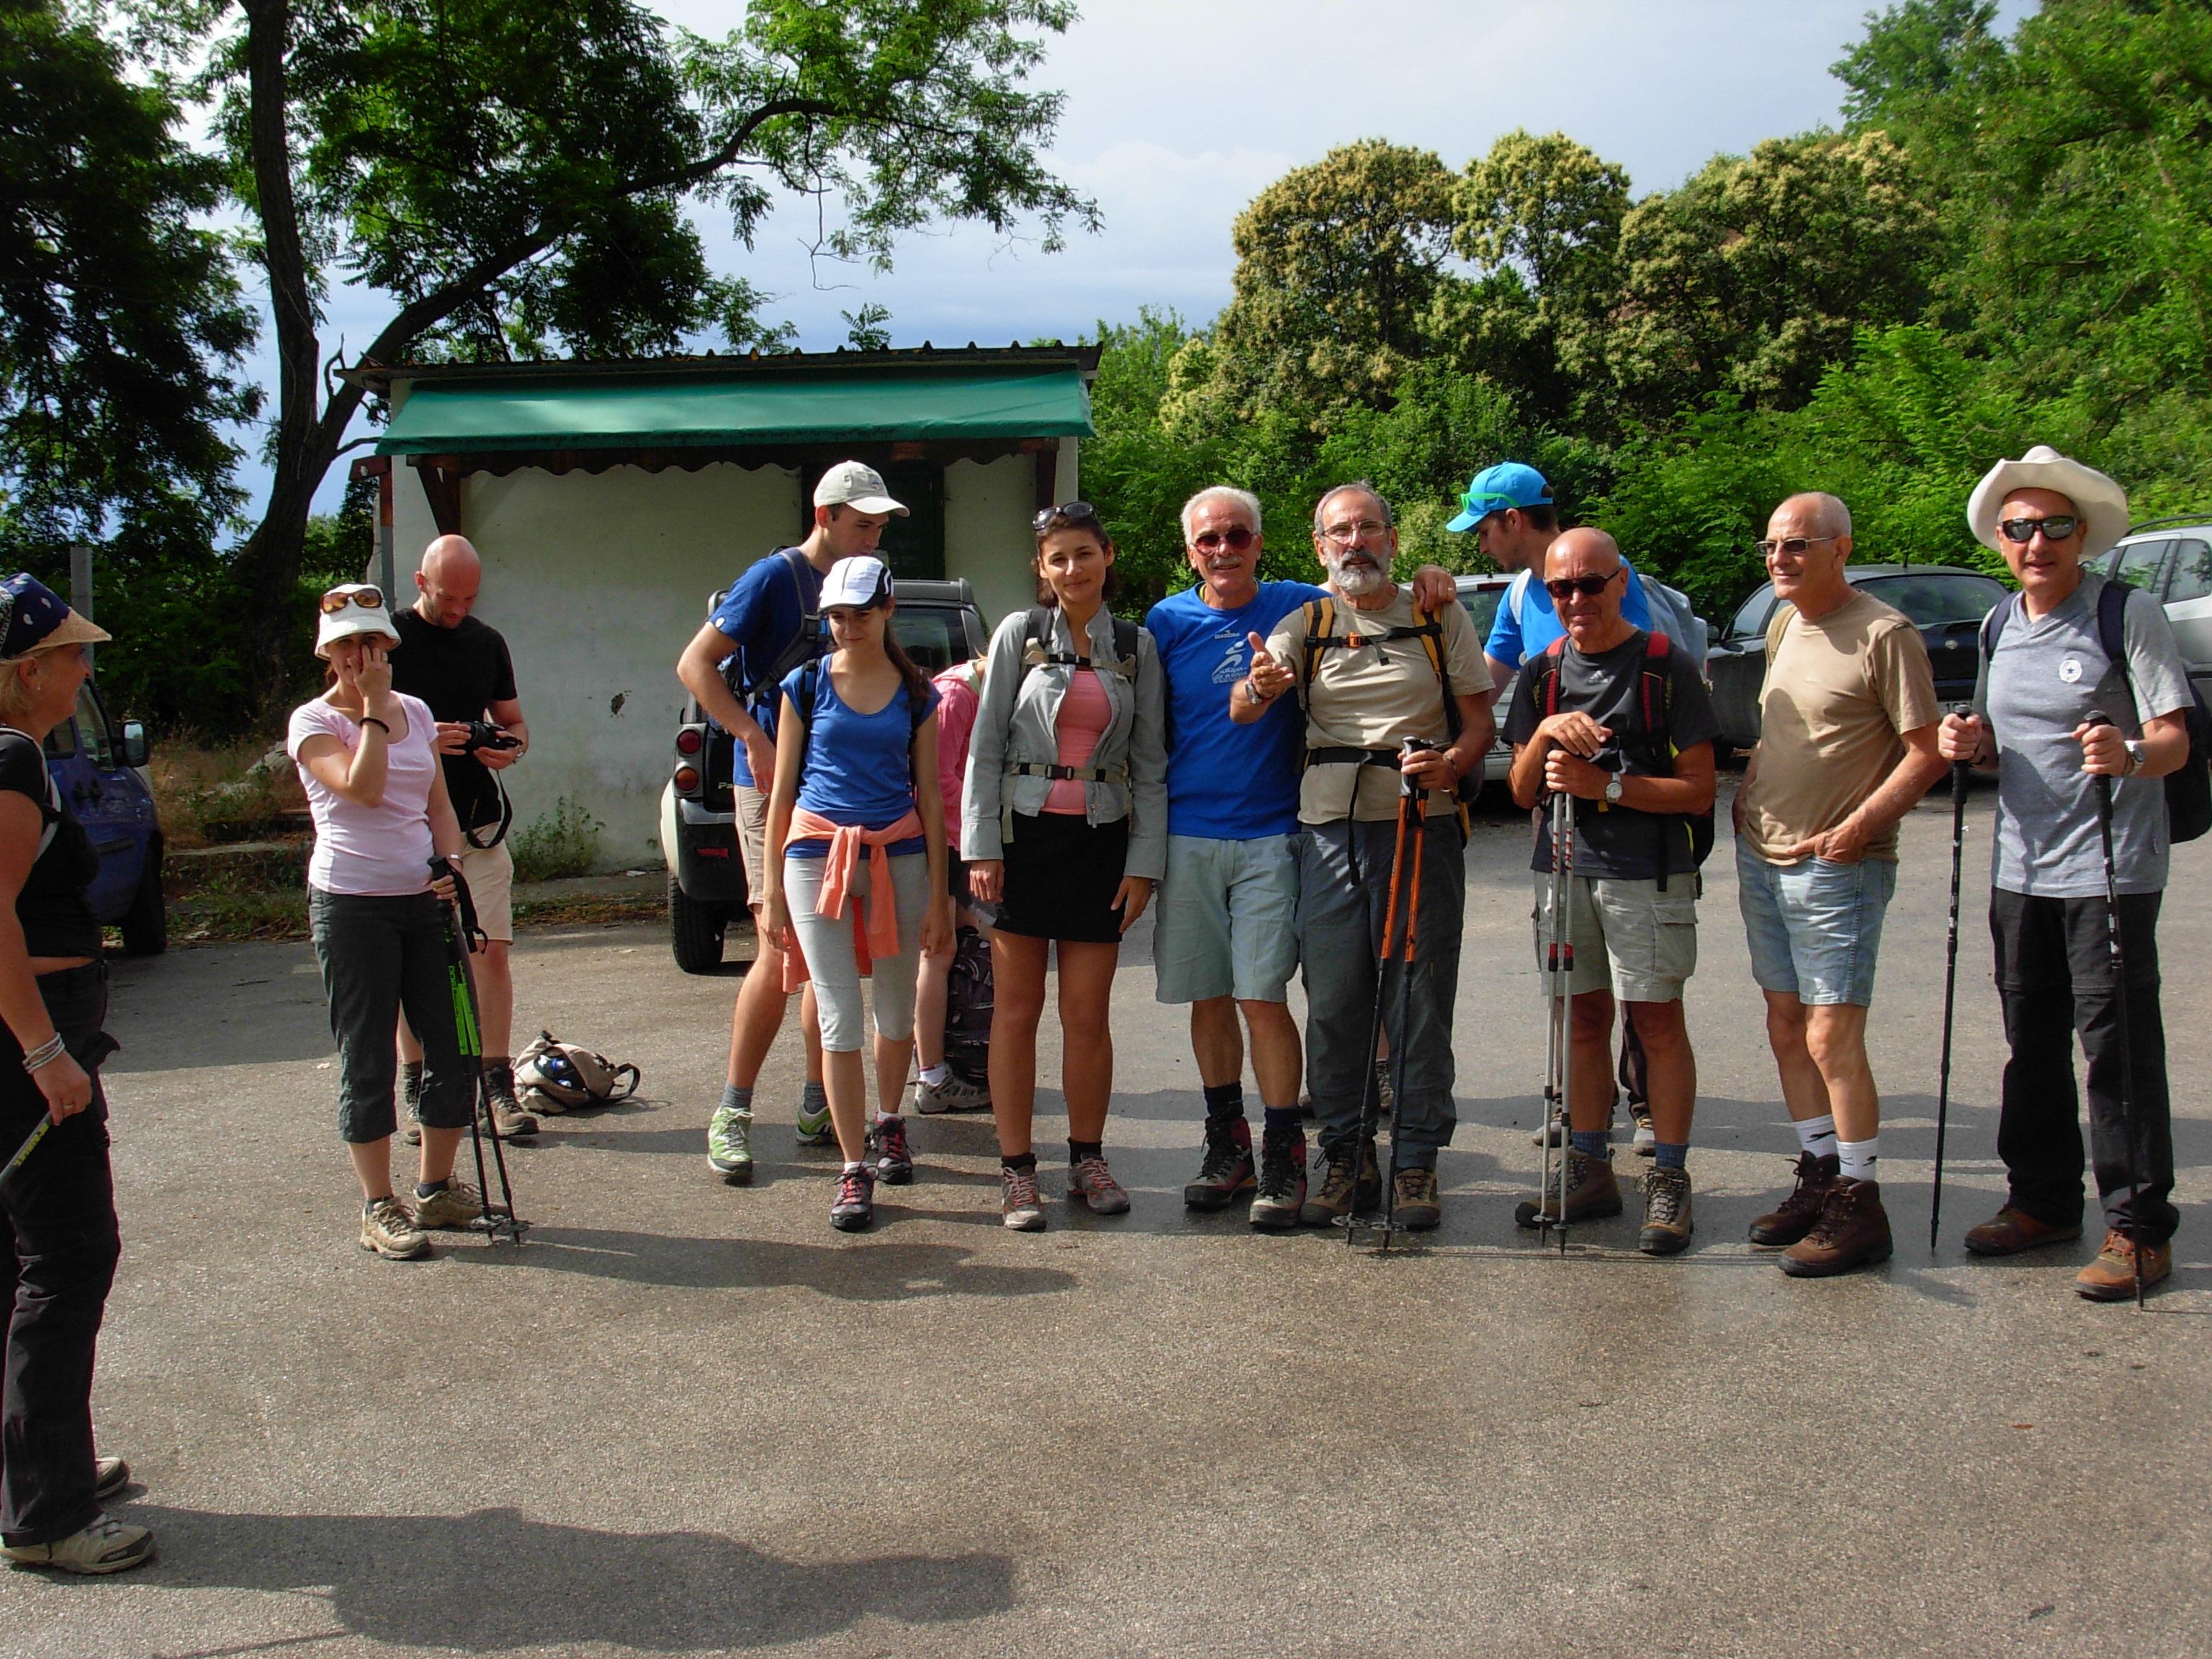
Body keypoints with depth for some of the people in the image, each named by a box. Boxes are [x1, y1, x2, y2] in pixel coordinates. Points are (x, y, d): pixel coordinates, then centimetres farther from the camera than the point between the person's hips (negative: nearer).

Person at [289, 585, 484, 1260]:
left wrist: (452, 864, -2)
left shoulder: (416, 712, 12)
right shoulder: (314, 720, -3)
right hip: (352, 904, -5)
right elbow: (362, 787, -20)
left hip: (425, 900, 5)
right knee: (368, 1060, 1)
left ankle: (436, 1189, 21)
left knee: (455, 1045, 5)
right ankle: (379, 1208, 11)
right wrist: (373, 706, -14)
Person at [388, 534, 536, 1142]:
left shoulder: (487, 642, 12)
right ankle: (416, 1090, 13)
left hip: (479, 824, 3)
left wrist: (510, 746, -4)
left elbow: (512, 721, 20)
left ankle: (498, 1085, 3)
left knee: (492, 951, -2)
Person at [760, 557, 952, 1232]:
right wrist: (772, 885, 3)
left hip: (898, 855, 1)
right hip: (817, 854, -1)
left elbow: (929, 793, 8)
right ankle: (854, 1169, 3)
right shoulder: (807, 684, 5)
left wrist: (937, 893, 4)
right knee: (838, 1017, -3)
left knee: (896, 1010, 10)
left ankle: (888, 1123, 36)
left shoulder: (915, 692, 7)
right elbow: (782, 788, 7)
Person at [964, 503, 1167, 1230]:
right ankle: (1016, 1169, 11)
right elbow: (985, 745, 1)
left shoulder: (1137, 646, 7)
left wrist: (1144, 862, 0)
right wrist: (981, 847, -7)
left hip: (1102, 838, 1)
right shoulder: (1020, 634, 2)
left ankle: (1087, 1160, 19)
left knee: (1088, 1014, 4)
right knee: (1016, 1009, 2)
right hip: (1025, 832, -1)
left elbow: (1150, 761, 7)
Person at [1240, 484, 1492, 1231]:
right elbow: (1241, 711, -5)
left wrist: (1450, 765, -16)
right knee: (1333, 1007, 4)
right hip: (1329, 832, 1)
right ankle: (1346, 1160, 16)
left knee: (1420, 1001, 0)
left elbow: (1479, 721, 7)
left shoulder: (1441, 617, 8)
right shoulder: (1305, 624, 9)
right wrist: (1259, 687, -30)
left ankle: (1416, 1162, 11)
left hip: (1422, 829, -1)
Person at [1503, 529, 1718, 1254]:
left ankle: (1670, 1180, 7)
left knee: (1658, 1023, -2)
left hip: (1648, 875, -5)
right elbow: (1523, 792, 8)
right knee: (1584, 1021, 10)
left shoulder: (1667, 668, -5)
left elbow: (1699, 791, -8)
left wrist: (1606, 786, -17)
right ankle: (1591, 1172, 20)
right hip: (1563, 869, 5)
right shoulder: (1544, 673, 10)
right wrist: (1545, 735, -10)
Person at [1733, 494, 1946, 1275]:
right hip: (1761, 858, 8)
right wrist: (1749, 790, 9)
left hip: (1838, 867, -8)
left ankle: (1859, 1208, 3)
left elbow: (1926, 753, -14)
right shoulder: (1783, 627, 13)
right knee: (1786, 1027, 12)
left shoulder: (1885, 635, -12)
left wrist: (1857, 827, -21)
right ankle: (1818, 1177, 24)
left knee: (1832, 1038, -7)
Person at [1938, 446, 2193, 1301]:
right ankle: (2043, 1200, 27)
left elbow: (2175, 737, -12)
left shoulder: (2129, 614, -8)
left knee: (2117, 1044, -3)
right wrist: (1969, 742, -2)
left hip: (2110, 868, -6)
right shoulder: (1998, 625, 11)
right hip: (2020, 868, 6)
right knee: (2031, 1041, 13)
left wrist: (2131, 755, -33)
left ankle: (2139, 1227, 8)